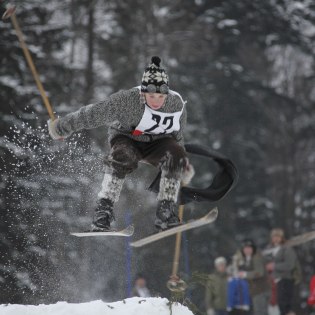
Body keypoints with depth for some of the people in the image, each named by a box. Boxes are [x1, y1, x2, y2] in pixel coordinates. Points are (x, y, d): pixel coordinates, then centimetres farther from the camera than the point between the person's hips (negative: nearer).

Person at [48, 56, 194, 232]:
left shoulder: (178, 105, -18)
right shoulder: (126, 101, -30)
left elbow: (178, 137, 3)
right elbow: (92, 114, -17)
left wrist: (182, 164, 14)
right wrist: (62, 127, -7)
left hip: (159, 143, 2)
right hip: (127, 139, -2)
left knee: (176, 155, -30)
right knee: (123, 157, -37)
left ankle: (166, 212, -23)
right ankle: (104, 211, -32)